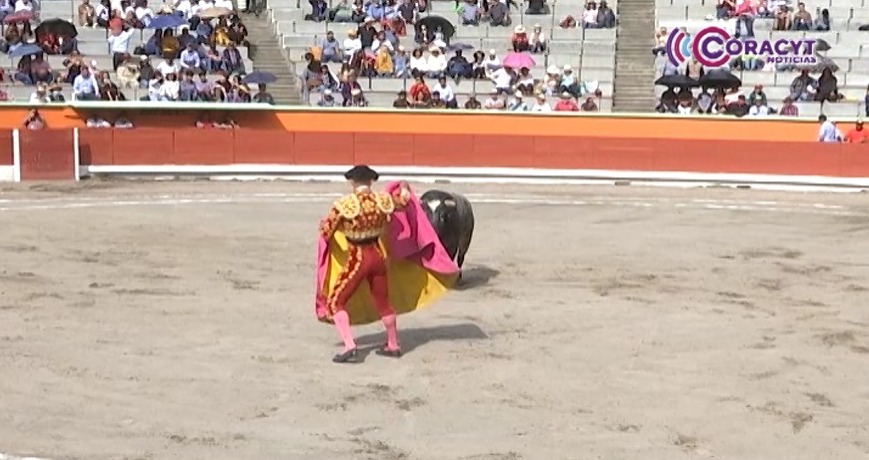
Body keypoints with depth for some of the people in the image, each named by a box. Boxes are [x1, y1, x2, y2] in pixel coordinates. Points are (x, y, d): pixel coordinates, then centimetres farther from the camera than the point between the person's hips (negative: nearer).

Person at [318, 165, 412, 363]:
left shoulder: (344, 205, -15)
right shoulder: (383, 200, -3)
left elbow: (325, 232, -8)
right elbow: (405, 200, 18)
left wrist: (323, 223, 15)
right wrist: (403, 187, 39)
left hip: (357, 260, -5)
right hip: (378, 256, 5)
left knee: (335, 302, 5)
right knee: (382, 302, 22)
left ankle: (349, 346, -9)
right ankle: (393, 346, 33)